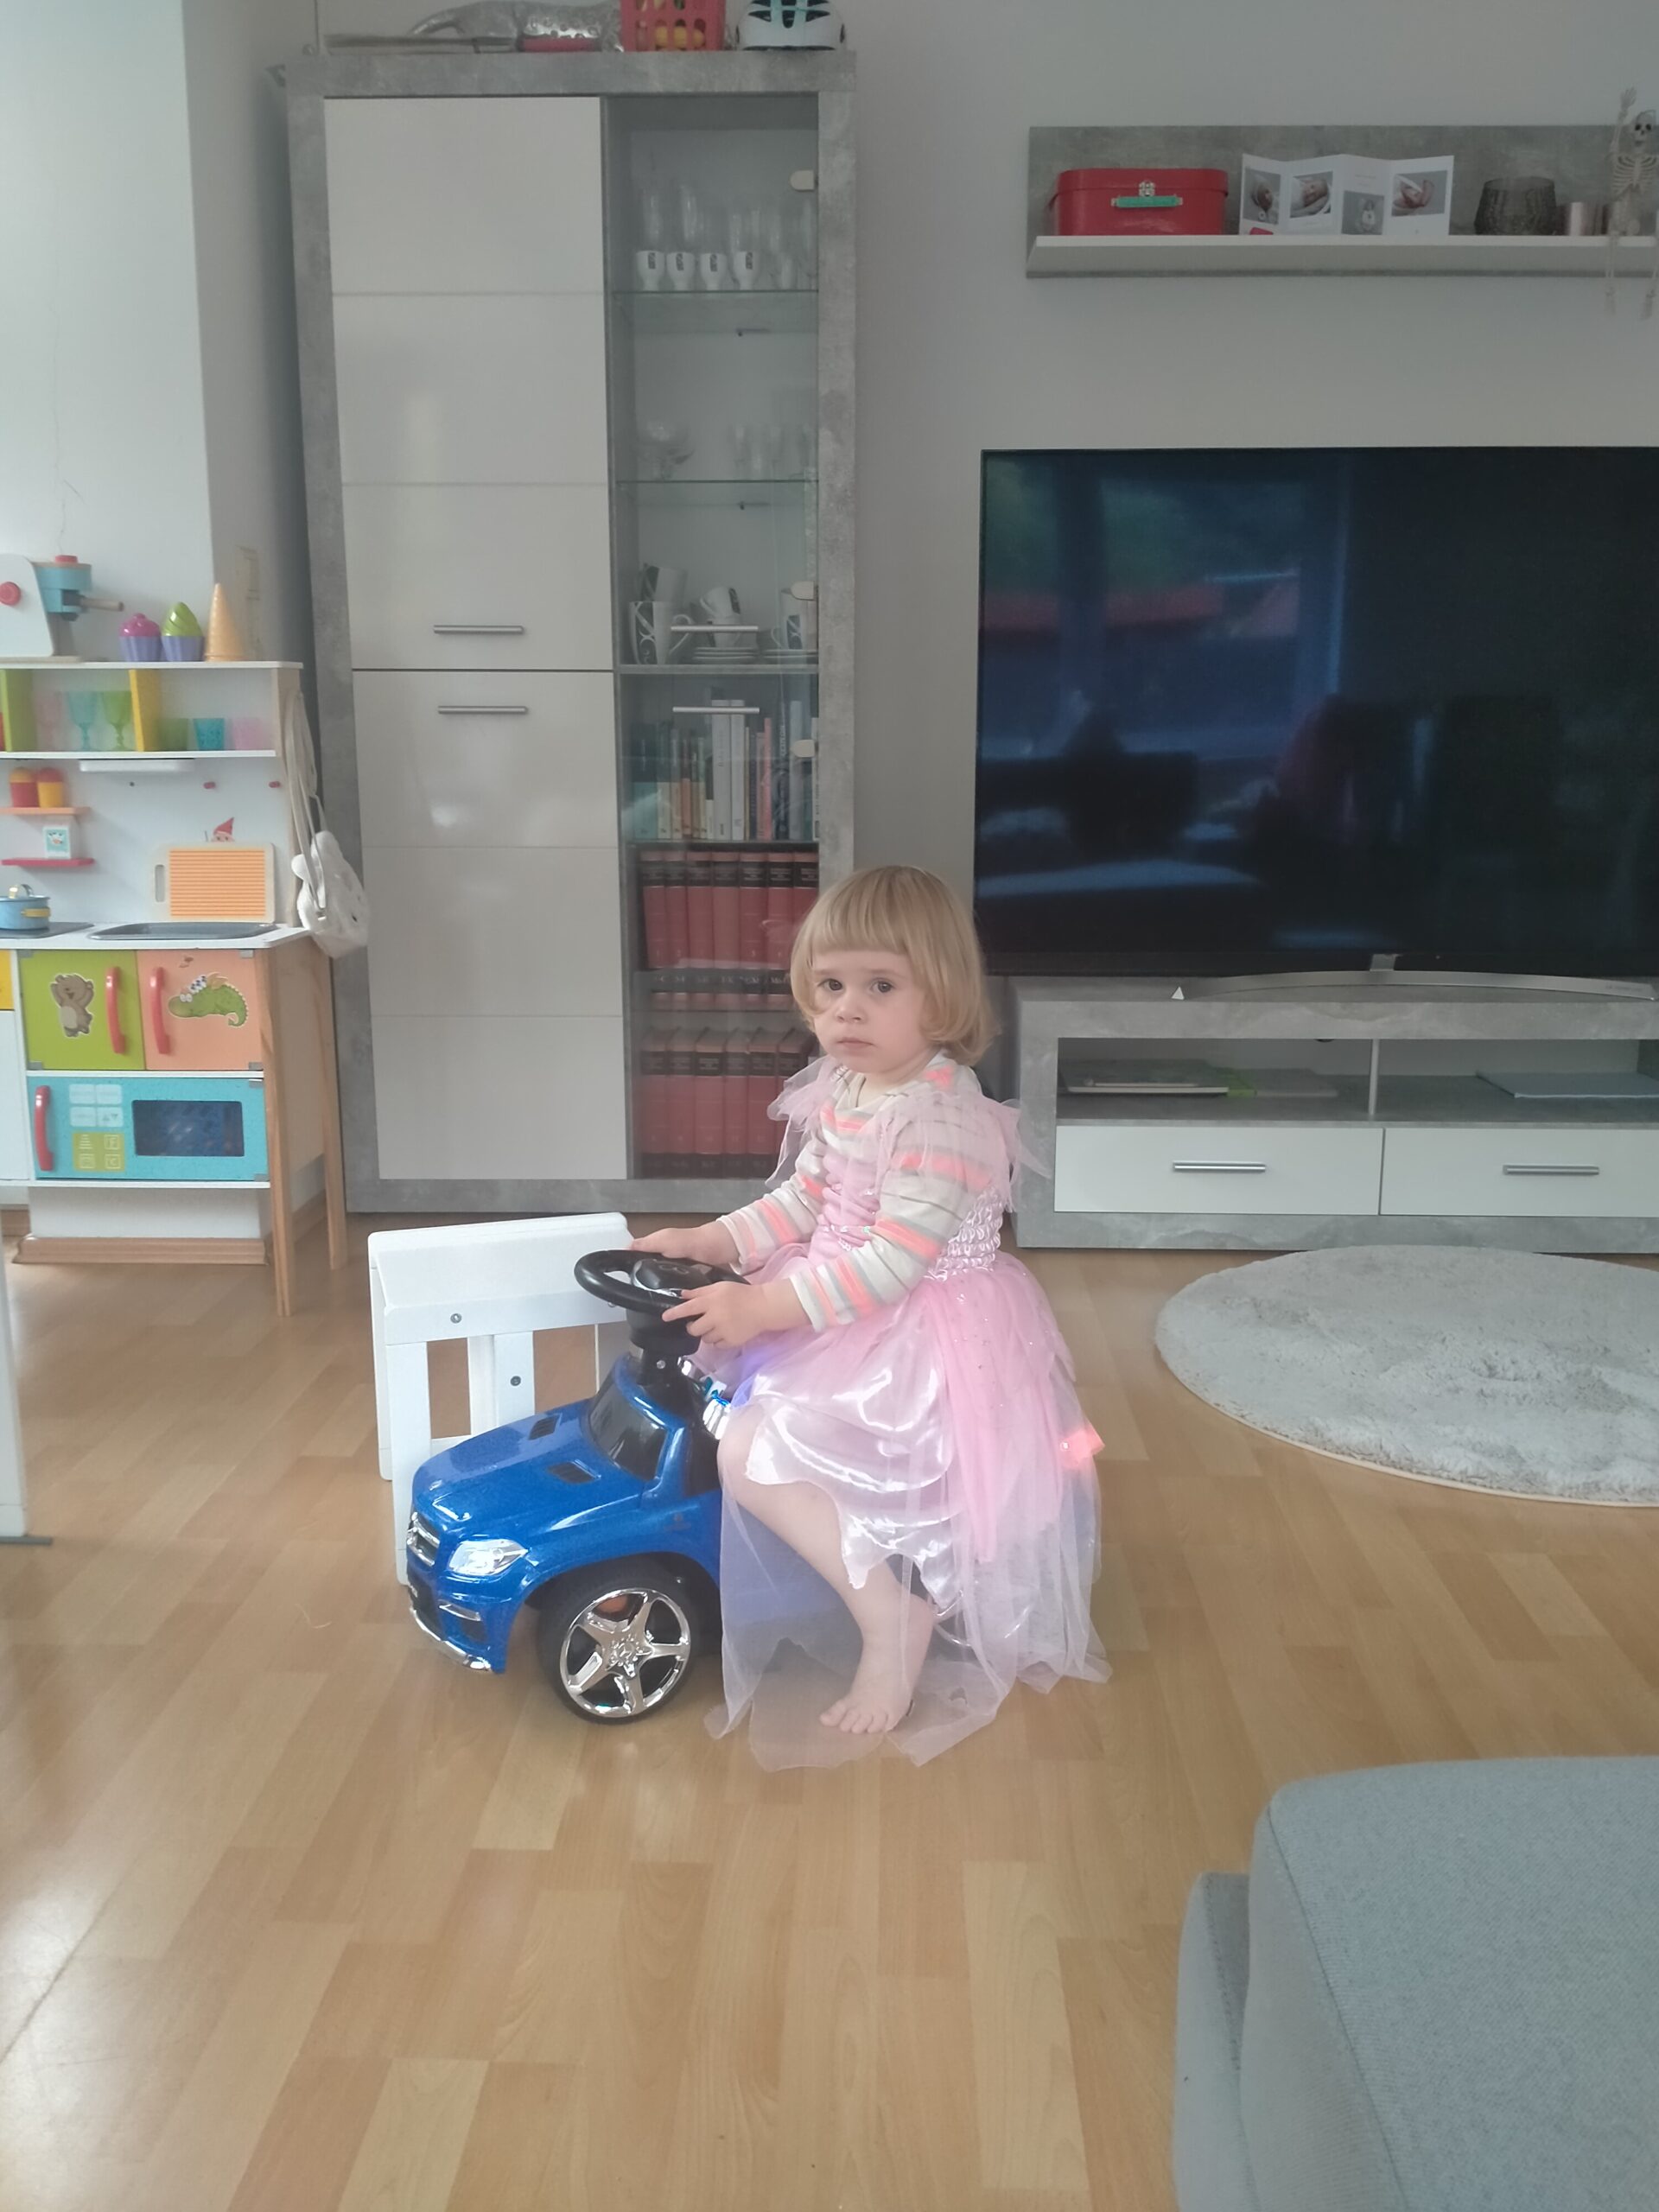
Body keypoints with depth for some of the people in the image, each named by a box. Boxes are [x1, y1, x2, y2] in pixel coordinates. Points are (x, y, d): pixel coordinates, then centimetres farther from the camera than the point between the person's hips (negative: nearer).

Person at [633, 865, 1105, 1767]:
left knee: (752, 1453, -21)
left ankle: (892, 1612, -6)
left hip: (925, 1342, -10)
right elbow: (799, 1203, 12)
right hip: (854, 1325, 10)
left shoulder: (943, 1117, -26)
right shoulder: (840, 1092, 3)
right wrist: (705, 1242, 0)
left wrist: (763, 1306, -27)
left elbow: (891, 1265, -29)